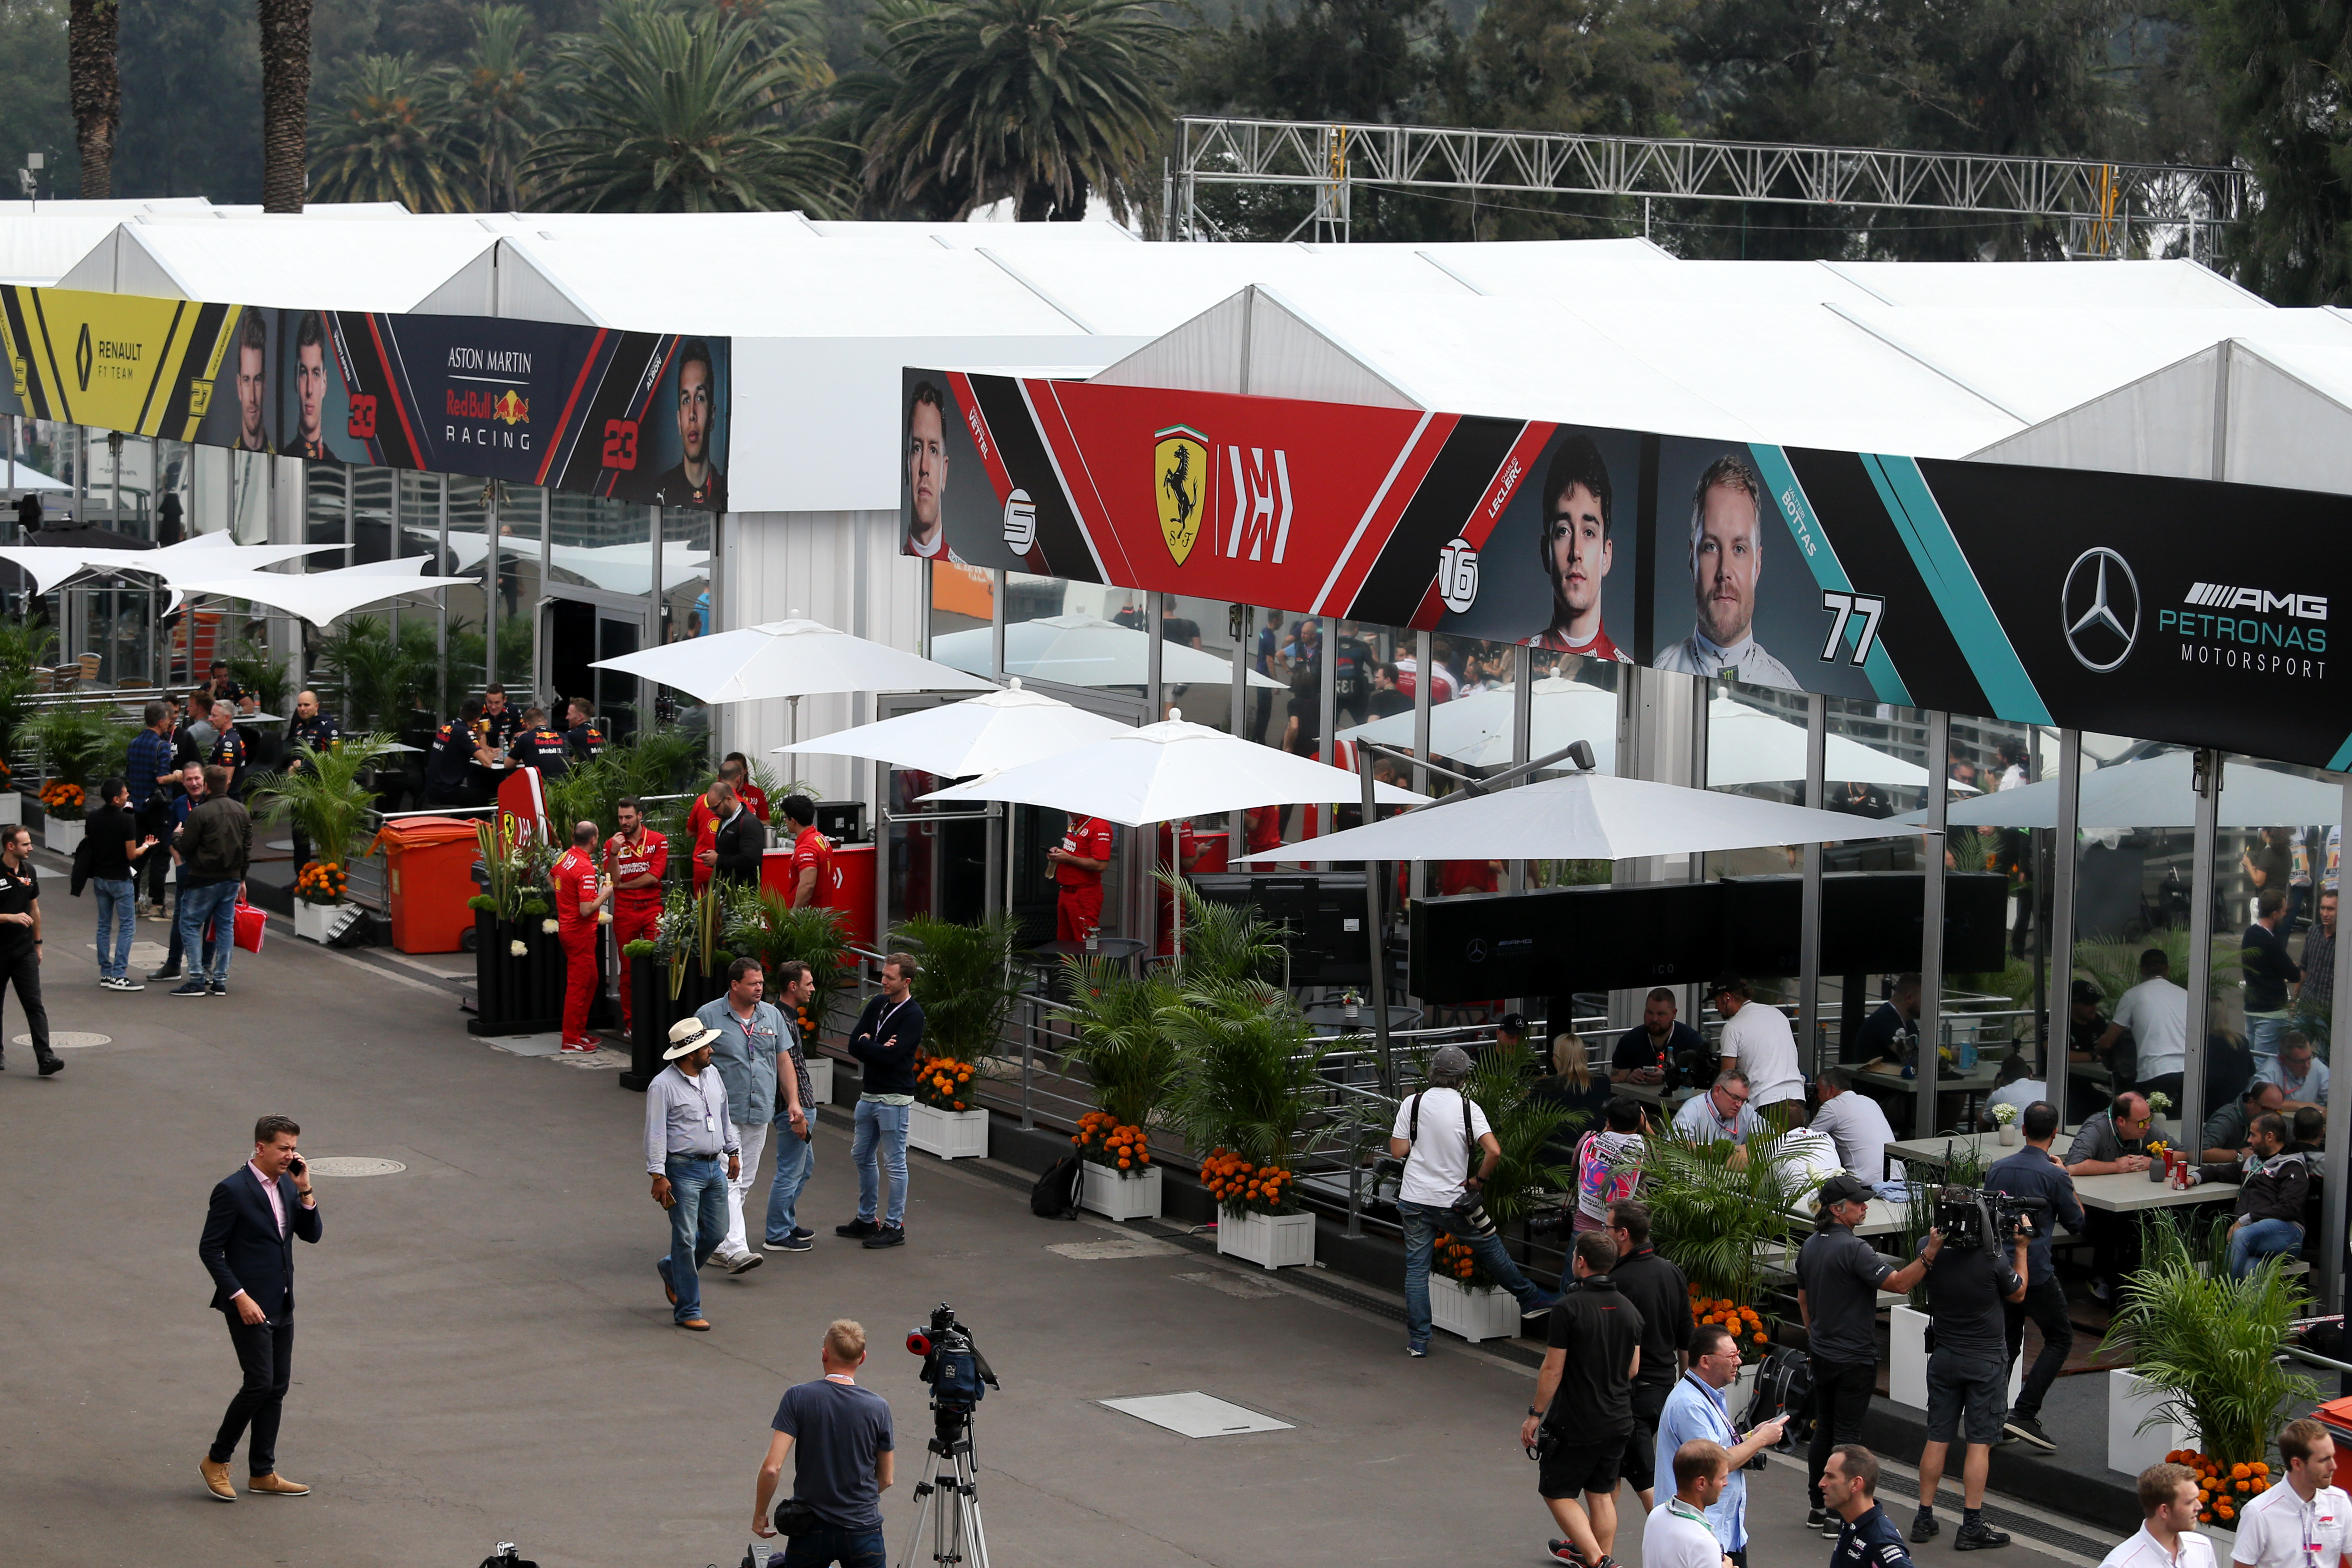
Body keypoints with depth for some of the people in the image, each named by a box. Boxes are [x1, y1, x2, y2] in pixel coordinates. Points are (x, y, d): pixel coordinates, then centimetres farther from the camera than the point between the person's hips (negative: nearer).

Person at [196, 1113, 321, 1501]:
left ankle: (262, 1474, 16)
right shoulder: (232, 1190, -13)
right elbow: (209, 1249, -13)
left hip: (281, 1305, 8)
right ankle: (217, 1461, 4)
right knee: (260, 1382, -11)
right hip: (248, 1305, -8)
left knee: (277, 1387, 8)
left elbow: (313, 1234, 7)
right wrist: (240, 1297, -17)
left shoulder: (287, 1186, 9)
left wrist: (305, 1191, -8)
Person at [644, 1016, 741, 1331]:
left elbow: (725, 1116, 22)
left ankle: (672, 1270, 37)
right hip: (683, 1170, -7)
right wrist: (658, 1176, -17)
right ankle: (687, 1311, 1)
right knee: (686, 1239, -5)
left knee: (716, 1233, 12)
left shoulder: (712, 1075, 9)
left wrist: (733, 1151, 23)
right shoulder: (663, 1086, -13)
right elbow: (655, 1134, -14)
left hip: (714, 1167, 7)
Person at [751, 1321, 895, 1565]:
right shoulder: (878, 1407, -5)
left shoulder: (798, 1398, -10)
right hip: (863, 1530, 1)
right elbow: (886, 1478, 6)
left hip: (811, 1533, 0)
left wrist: (760, 1516, 1)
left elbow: (772, 1467, -14)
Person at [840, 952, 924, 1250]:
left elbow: (891, 1056, -23)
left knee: (894, 1163, -2)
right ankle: (867, 1220, 28)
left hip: (894, 1098, -8)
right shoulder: (877, 1005, 8)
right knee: (863, 1156, 16)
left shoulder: (912, 1015, -14)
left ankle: (895, 1227, 5)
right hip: (869, 1094, 8)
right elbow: (854, 1045, 2)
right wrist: (879, 1050, -14)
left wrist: (866, 1044, -8)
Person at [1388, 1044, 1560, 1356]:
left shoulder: (1412, 1104, -4)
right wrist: (1478, 1180, -2)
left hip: (1414, 1200, 1)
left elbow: (1398, 1152, -4)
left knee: (1417, 1268, 7)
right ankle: (1530, 1299, 34)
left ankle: (1417, 1340, 7)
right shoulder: (1468, 1108, -8)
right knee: (1491, 1249, 18)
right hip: (1452, 1200, -1)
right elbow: (1494, 1151, -18)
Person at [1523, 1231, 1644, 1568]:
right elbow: (1633, 1369, 10)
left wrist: (1535, 1414, -6)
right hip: (1619, 1420, 6)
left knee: (1557, 1492, 4)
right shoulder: (1629, 1310, 2)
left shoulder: (1569, 1307, -18)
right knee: (1601, 1493, 17)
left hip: (1576, 1423, -6)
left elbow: (1553, 1369, -16)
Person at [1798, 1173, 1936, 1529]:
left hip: (1822, 1356, 8)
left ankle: (1818, 1508, 21)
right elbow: (1899, 1283, -28)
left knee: (1824, 1430, 15)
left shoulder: (1810, 1246, 8)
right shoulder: (1852, 1249, -21)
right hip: (1854, 1359, -8)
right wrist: (1930, 1254, -30)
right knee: (1846, 1434, -4)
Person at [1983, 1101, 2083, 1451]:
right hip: (2036, 1271, -6)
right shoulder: (2054, 1176, -11)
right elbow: (2076, 1223, 0)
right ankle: (2025, 1414, -5)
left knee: (2007, 1342, 16)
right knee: (2060, 1338, 7)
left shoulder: (1998, 1168, 5)